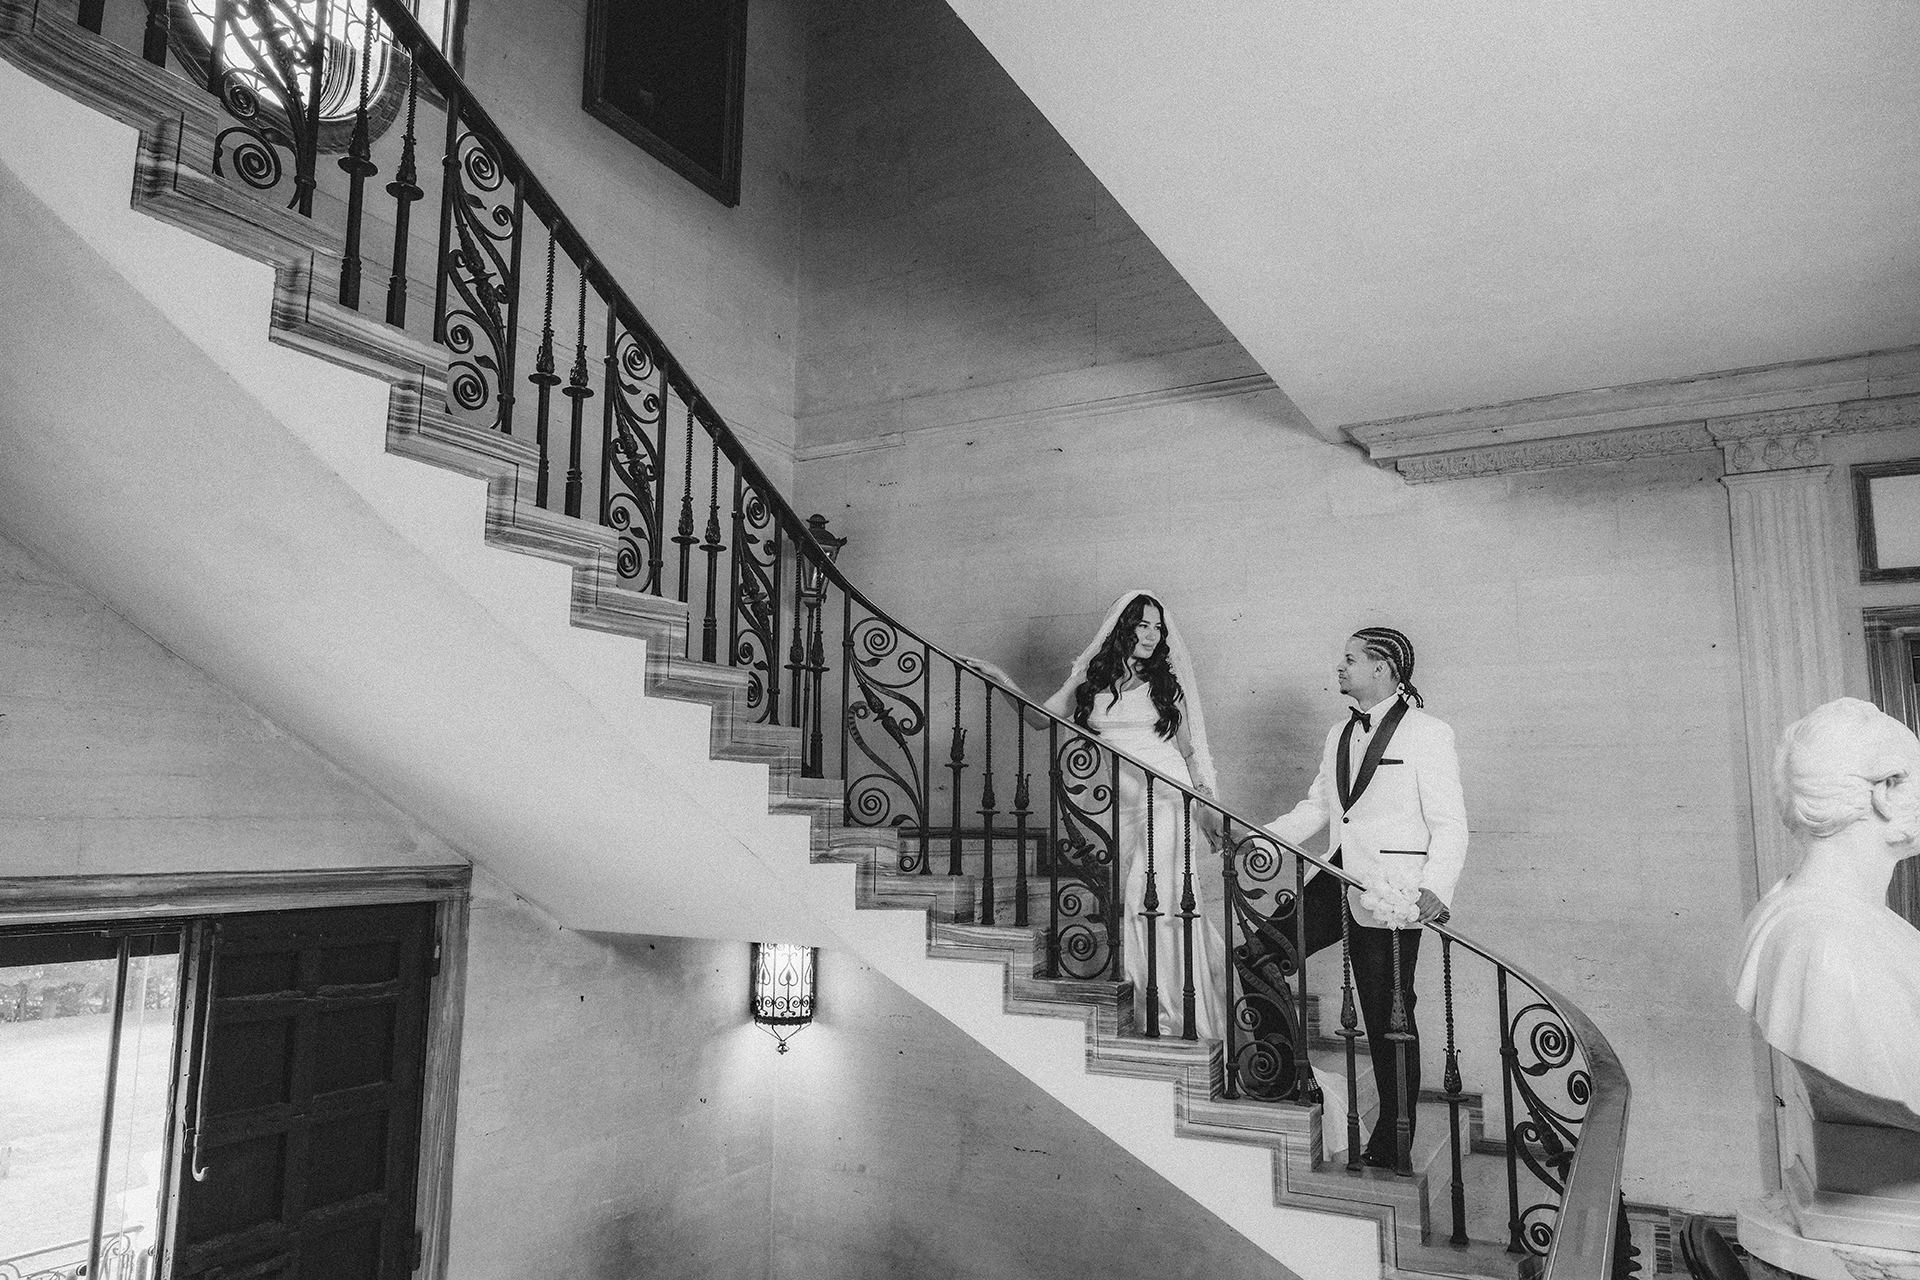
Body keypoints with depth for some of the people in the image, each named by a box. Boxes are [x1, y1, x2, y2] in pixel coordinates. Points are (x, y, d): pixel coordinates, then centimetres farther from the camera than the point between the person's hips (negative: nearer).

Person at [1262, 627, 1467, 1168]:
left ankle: (1392, 1144, 19)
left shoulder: (1428, 734, -7)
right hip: (1337, 883, 7)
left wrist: (1436, 888, -25)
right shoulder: (1339, 736, 15)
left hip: (1391, 895, -7)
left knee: (1389, 1017, 2)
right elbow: (1314, 808, 21)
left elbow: (1449, 824, -11)